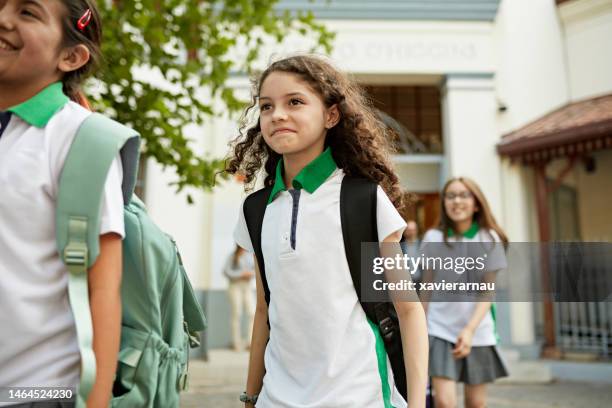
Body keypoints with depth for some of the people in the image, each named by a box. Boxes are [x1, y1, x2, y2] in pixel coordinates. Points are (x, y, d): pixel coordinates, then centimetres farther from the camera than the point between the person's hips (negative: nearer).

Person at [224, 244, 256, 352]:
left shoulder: (250, 255, 9)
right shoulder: (233, 256, -4)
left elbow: (256, 268, 15)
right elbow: (226, 271, -9)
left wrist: (252, 273, -6)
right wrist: (241, 274, -12)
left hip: (247, 287, 4)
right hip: (235, 286, -4)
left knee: (252, 313, -6)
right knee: (237, 314, -2)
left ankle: (251, 341, 2)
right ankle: (237, 343, 7)